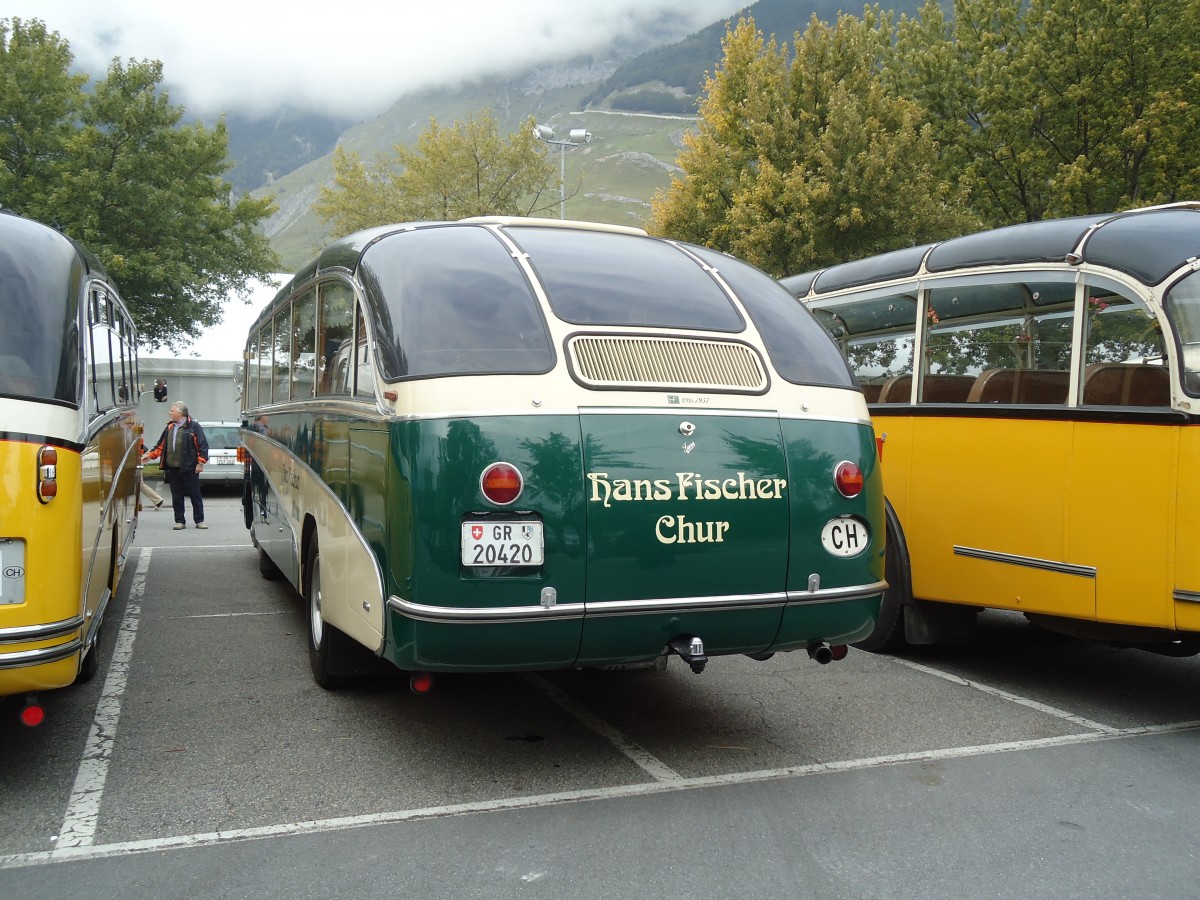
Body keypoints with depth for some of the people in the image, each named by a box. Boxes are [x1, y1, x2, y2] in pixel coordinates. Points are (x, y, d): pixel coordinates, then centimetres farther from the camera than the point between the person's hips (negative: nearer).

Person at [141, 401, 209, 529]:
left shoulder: (194, 426, -5)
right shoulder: (169, 427, 15)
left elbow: (203, 445, -7)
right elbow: (161, 445, 20)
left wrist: (200, 462, -12)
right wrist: (150, 455, 10)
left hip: (189, 468, -6)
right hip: (173, 468, 6)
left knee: (195, 495, 2)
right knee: (177, 496, 7)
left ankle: (199, 521, 10)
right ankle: (180, 521, 14)